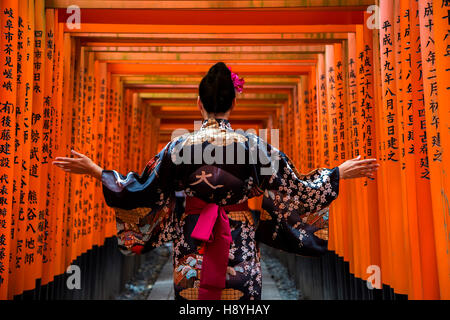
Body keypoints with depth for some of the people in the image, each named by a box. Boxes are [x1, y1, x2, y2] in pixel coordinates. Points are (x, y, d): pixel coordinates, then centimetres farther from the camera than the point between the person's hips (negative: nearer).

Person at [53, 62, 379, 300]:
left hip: (191, 250, 1)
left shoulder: (180, 145, -8)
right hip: (240, 249, 0)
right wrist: (340, 172, 7)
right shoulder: (253, 144, -9)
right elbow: (295, 189, -5)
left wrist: (96, 170, 8)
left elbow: (142, 189, -4)